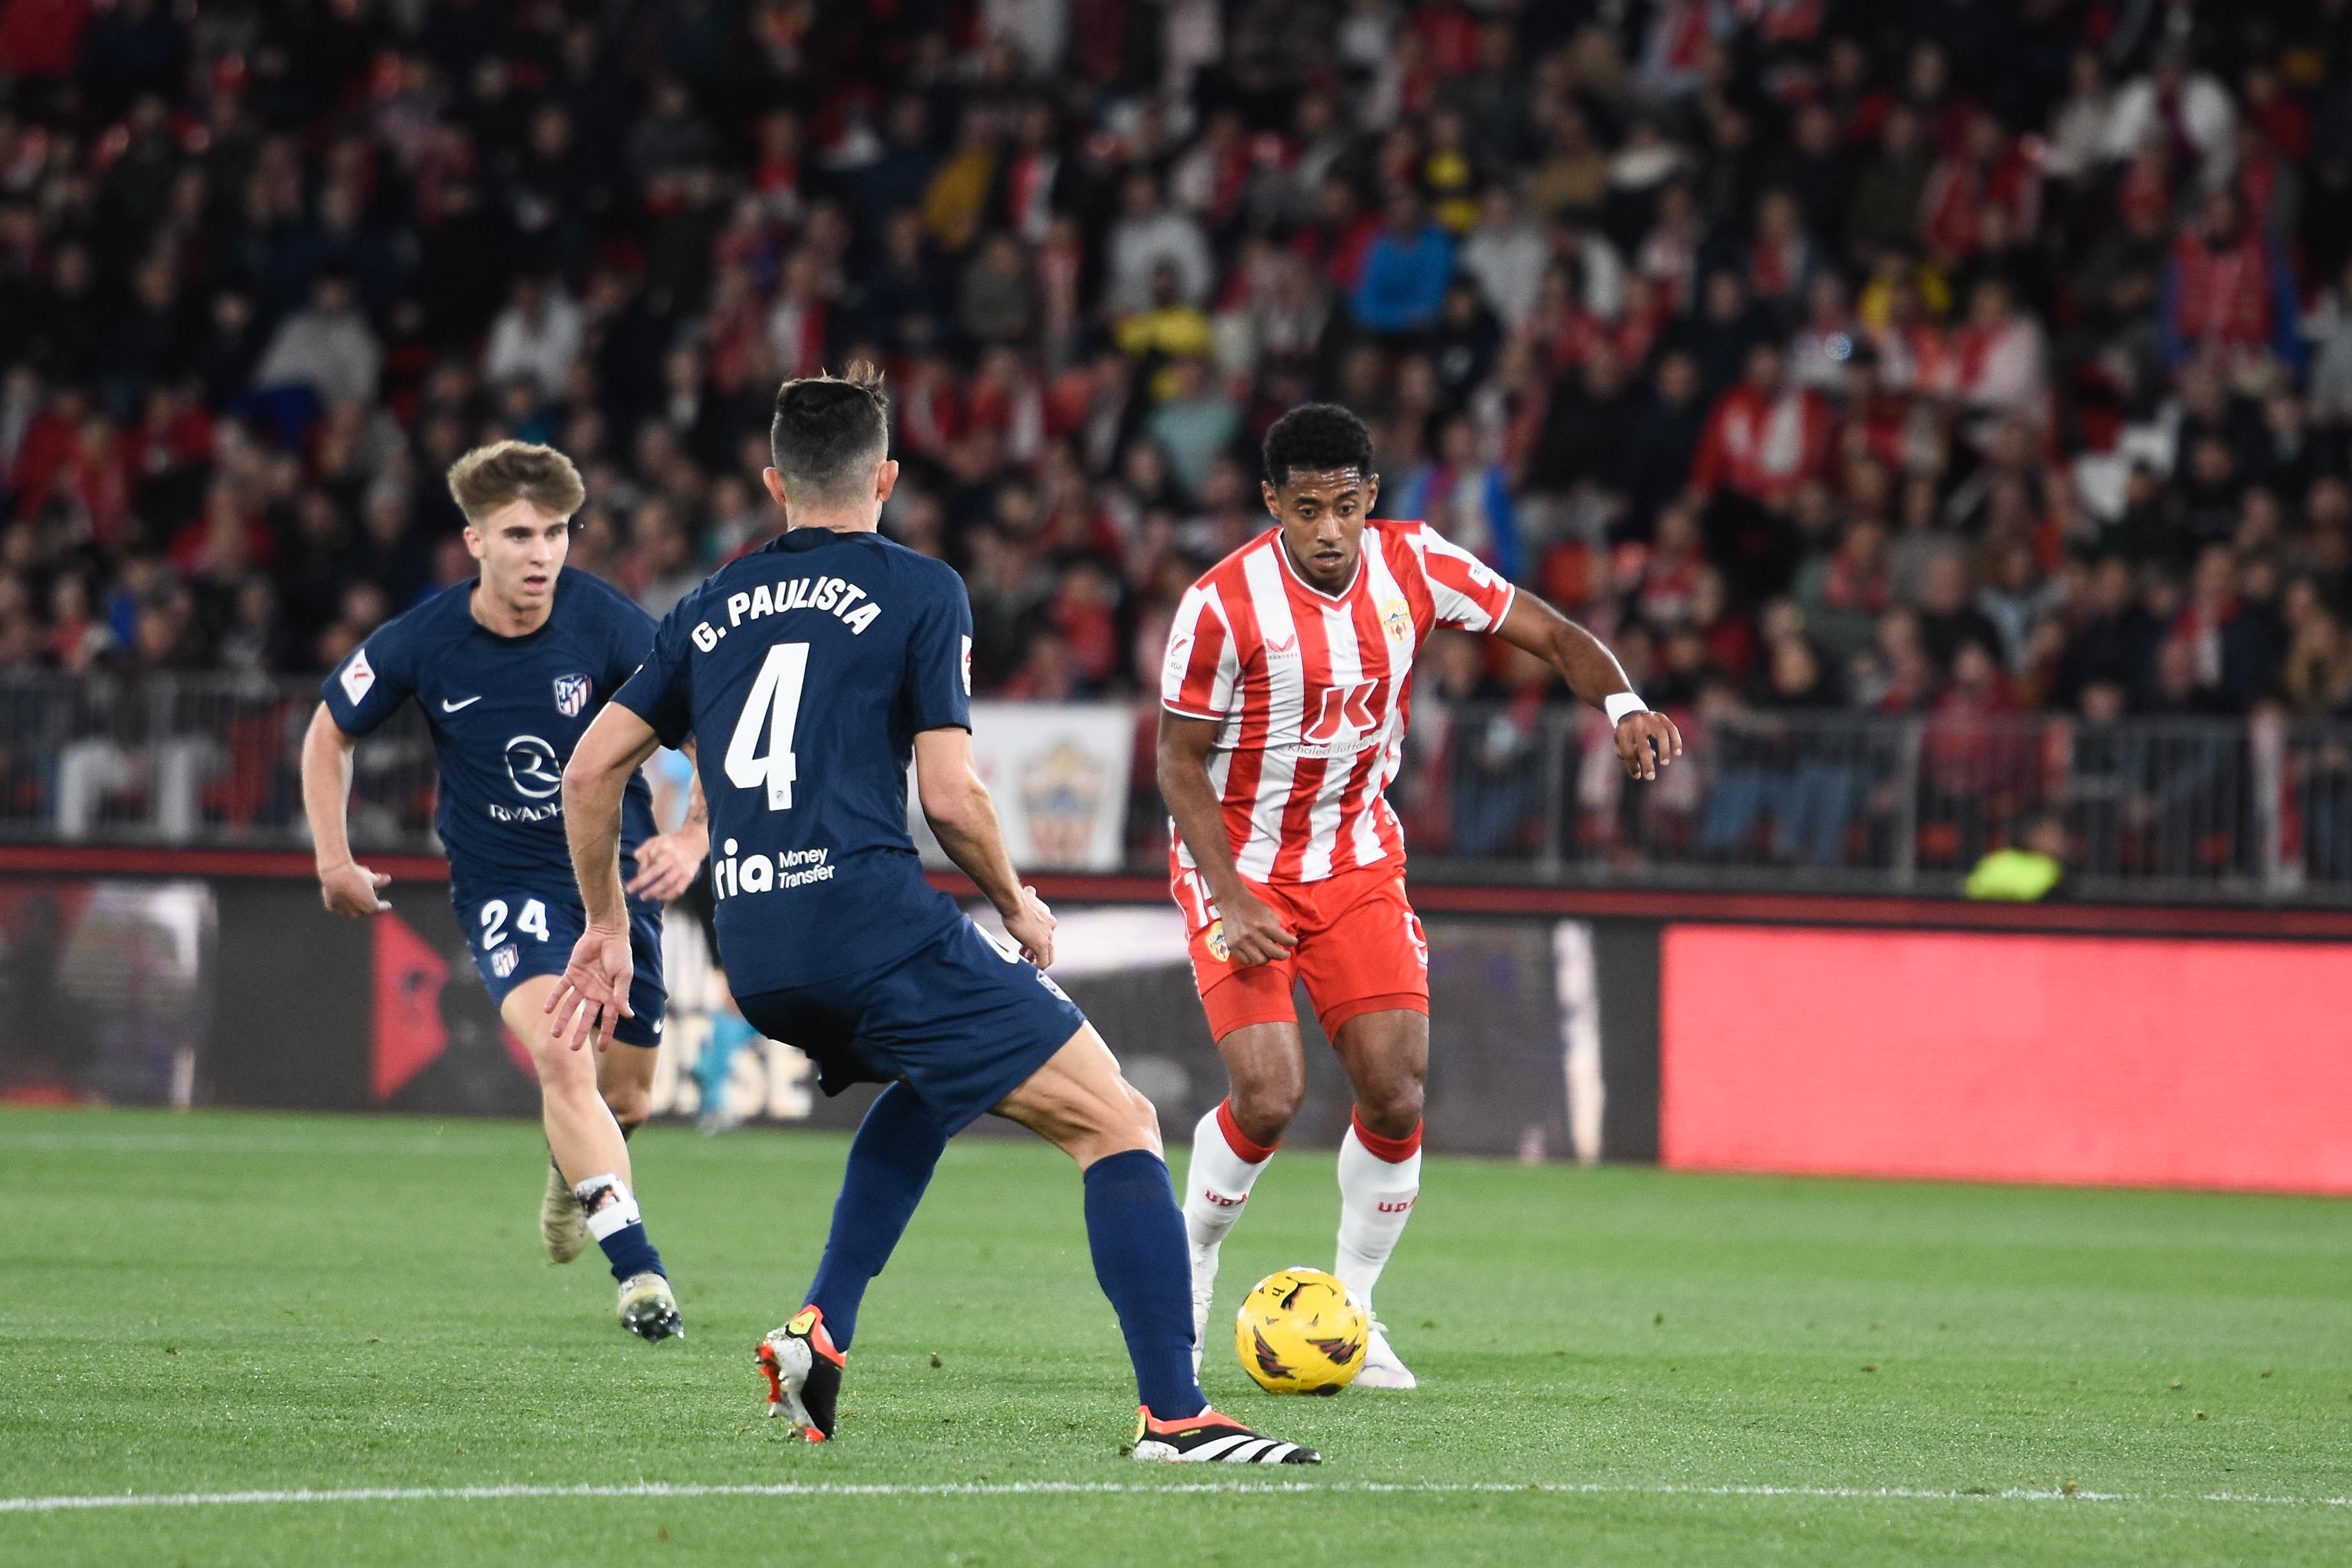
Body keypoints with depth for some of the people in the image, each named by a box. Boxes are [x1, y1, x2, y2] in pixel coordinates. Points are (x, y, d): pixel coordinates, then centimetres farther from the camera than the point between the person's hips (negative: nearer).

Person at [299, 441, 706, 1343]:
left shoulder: (608, 626, -17)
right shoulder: (422, 644, -14)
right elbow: (329, 734, 4)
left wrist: (693, 837, -26)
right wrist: (335, 861, 0)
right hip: (504, 886, -2)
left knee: (625, 1097, 11)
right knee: (560, 1055, -27)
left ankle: (572, 1170, 49)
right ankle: (637, 1269, -30)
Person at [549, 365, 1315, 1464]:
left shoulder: (712, 608, 19)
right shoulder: (918, 591, 3)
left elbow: (589, 772, 18)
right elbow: (949, 796, -5)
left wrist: (607, 928, 29)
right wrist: (1017, 906, 12)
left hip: (754, 956, 7)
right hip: (872, 916, -7)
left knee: (934, 1082, 34)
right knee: (1118, 1124, -2)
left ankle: (821, 1330, 18)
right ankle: (1174, 1414, -15)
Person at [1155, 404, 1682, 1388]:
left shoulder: (1415, 566, -10)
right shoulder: (1223, 605, -20)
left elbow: (1552, 635, -5)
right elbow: (1179, 762, -12)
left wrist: (1622, 705, -26)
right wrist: (1232, 901, -21)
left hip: (1357, 862, 4)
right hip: (1237, 864, -4)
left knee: (1396, 1094, -7)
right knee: (1269, 1095, -17)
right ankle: (1190, 1265, 11)